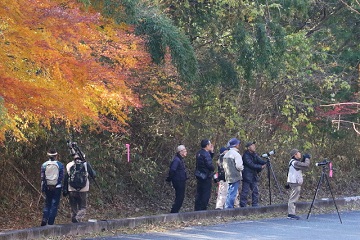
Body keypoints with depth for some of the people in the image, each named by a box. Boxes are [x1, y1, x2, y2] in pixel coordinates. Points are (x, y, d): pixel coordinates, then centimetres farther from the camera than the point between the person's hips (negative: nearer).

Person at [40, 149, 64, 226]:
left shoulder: (44, 165, -1)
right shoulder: (60, 165, -4)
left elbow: (42, 178, 1)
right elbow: (61, 177, -4)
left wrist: (42, 188, 7)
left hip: (48, 187, 2)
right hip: (57, 188, -2)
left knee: (47, 204, 15)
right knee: (54, 205, 3)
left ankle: (44, 219, -4)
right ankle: (50, 222, 0)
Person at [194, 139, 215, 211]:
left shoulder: (199, 153, 11)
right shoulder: (206, 154, -18)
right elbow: (209, 165, -22)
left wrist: (211, 152, 12)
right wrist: (213, 169, -2)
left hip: (199, 176, 9)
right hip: (206, 176, -9)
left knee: (199, 194, 12)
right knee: (206, 194, -3)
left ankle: (197, 209, 15)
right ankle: (203, 209, -4)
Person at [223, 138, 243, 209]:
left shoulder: (226, 154, 14)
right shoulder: (236, 154, -13)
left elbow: (224, 165, 19)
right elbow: (239, 166, -17)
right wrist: (241, 168, 2)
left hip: (228, 177, 8)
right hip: (235, 177, -8)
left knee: (229, 194, 14)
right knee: (232, 194, -7)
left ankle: (227, 207, 14)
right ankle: (229, 208, -10)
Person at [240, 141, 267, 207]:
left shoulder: (254, 154, 12)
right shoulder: (246, 155, -14)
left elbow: (260, 161, 3)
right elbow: (251, 165, -19)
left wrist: (266, 162, -17)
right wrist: (261, 167, -18)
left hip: (254, 176, 9)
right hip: (247, 176, -8)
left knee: (255, 191, 8)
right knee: (245, 191, -6)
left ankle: (255, 205, 13)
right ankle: (243, 206, -3)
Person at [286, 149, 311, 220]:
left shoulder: (294, 162, 15)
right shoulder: (295, 162, -17)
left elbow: (302, 166, 23)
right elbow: (306, 165, -20)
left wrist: (304, 159, 12)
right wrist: (307, 158, -4)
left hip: (295, 182, 10)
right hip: (295, 182, -10)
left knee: (293, 198, 12)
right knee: (293, 198, -9)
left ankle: (290, 213, 15)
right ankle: (291, 214, -10)